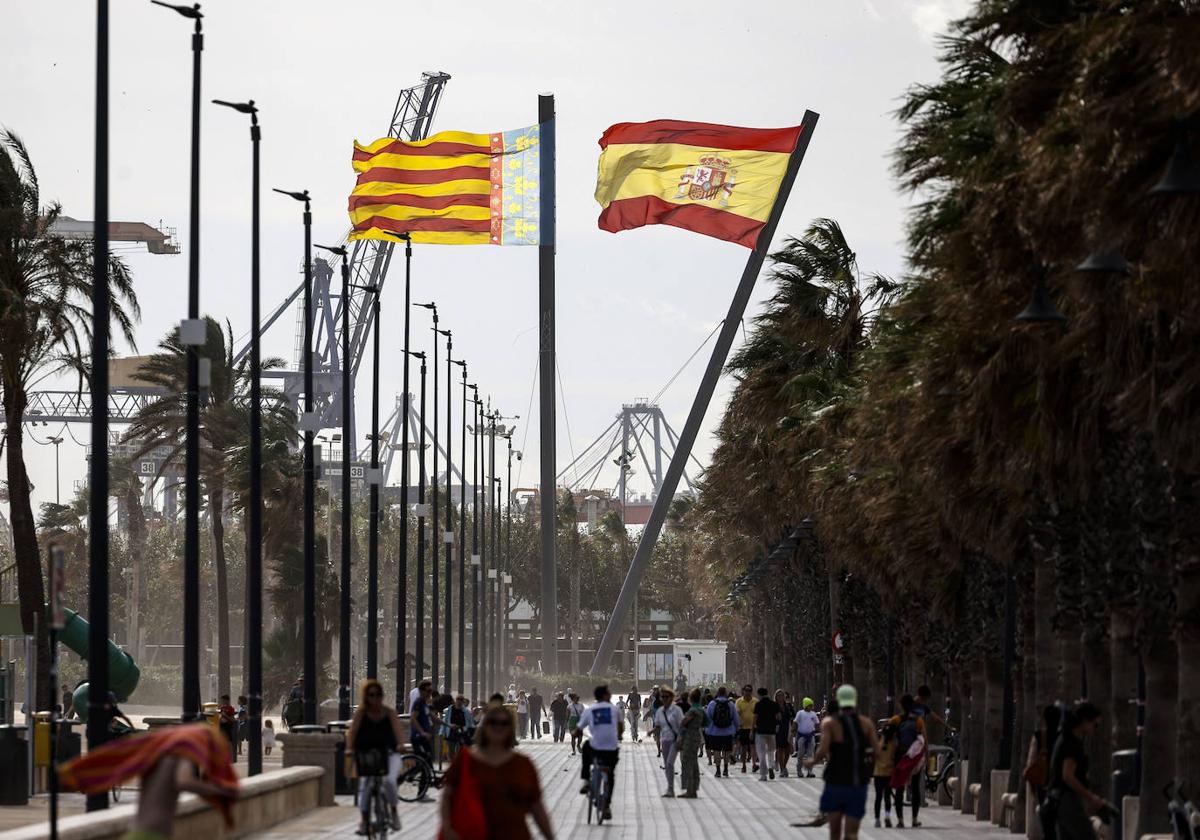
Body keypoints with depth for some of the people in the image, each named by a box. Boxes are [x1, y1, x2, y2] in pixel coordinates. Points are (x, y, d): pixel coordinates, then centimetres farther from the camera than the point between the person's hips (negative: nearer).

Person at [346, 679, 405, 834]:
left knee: (389, 780, -25)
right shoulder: (361, 712, -1)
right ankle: (364, 819, -7)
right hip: (366, 754, 1)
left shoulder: (390, 713, -1)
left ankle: (394, 811, -3)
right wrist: (350, 749, -24)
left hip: (389, 753, -1)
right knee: (364, 783, -17)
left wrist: (401, 745, -29)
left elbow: (398, 731, -10)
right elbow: (352, 731, -8)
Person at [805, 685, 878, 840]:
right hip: (859, 785, 1)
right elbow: (877, 751, -5)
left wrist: (812, 761, 1)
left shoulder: (829, 723, -4)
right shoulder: (866, 723, 2)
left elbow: (823, 750, -18)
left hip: (835, 782, -1)